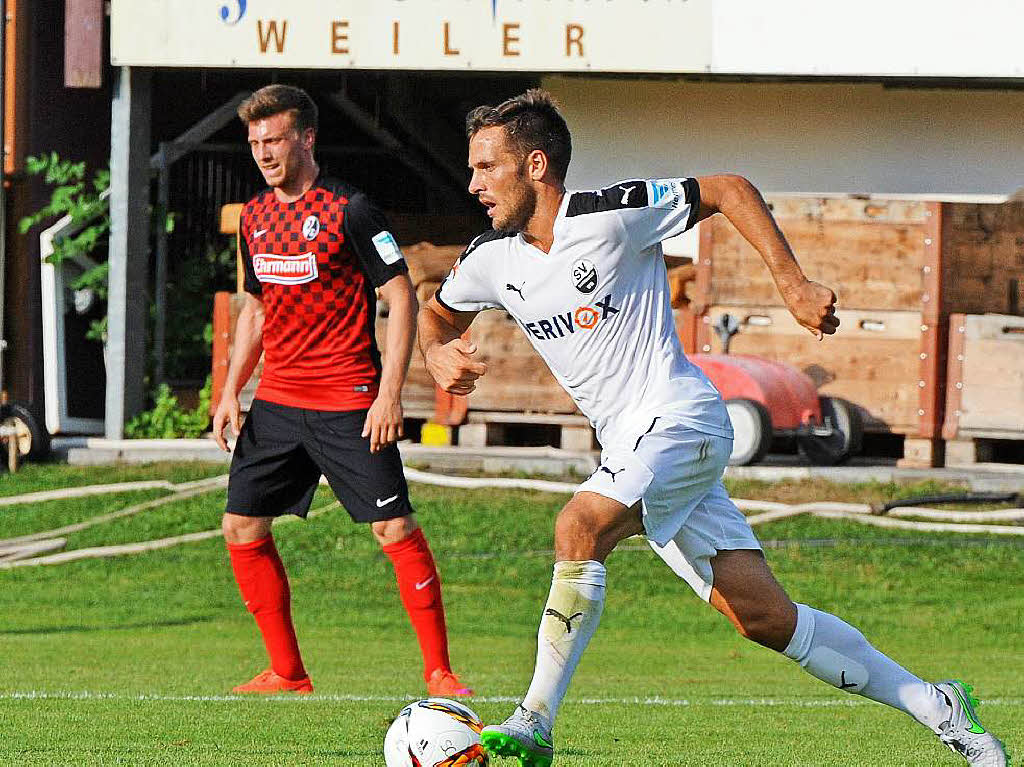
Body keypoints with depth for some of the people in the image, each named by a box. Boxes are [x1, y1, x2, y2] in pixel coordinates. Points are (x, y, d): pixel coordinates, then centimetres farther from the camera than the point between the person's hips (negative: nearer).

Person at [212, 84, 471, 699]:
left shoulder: (349, 210, -10)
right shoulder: (255, 217, 11)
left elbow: (402, 298, -10)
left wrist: (390, 394, -17)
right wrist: (232, 390, 12)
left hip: (347, 402, -7)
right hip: (277, 399, 7)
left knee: (395, 529, -11)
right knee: (242, 526, 1)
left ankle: (439, 672, -3)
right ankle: (287, 673, 11)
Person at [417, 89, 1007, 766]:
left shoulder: (610, 215, -12)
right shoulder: (492, 259, 6)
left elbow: (730, 191, -3)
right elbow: (438, 312, 26)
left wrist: (793, 284, -8)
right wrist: (437, 352, 3)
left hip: (679, 418, -7)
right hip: (629, 447, 7)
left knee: (580, 527, -29)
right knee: (762, 616, 1)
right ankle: (934, 706, 10)